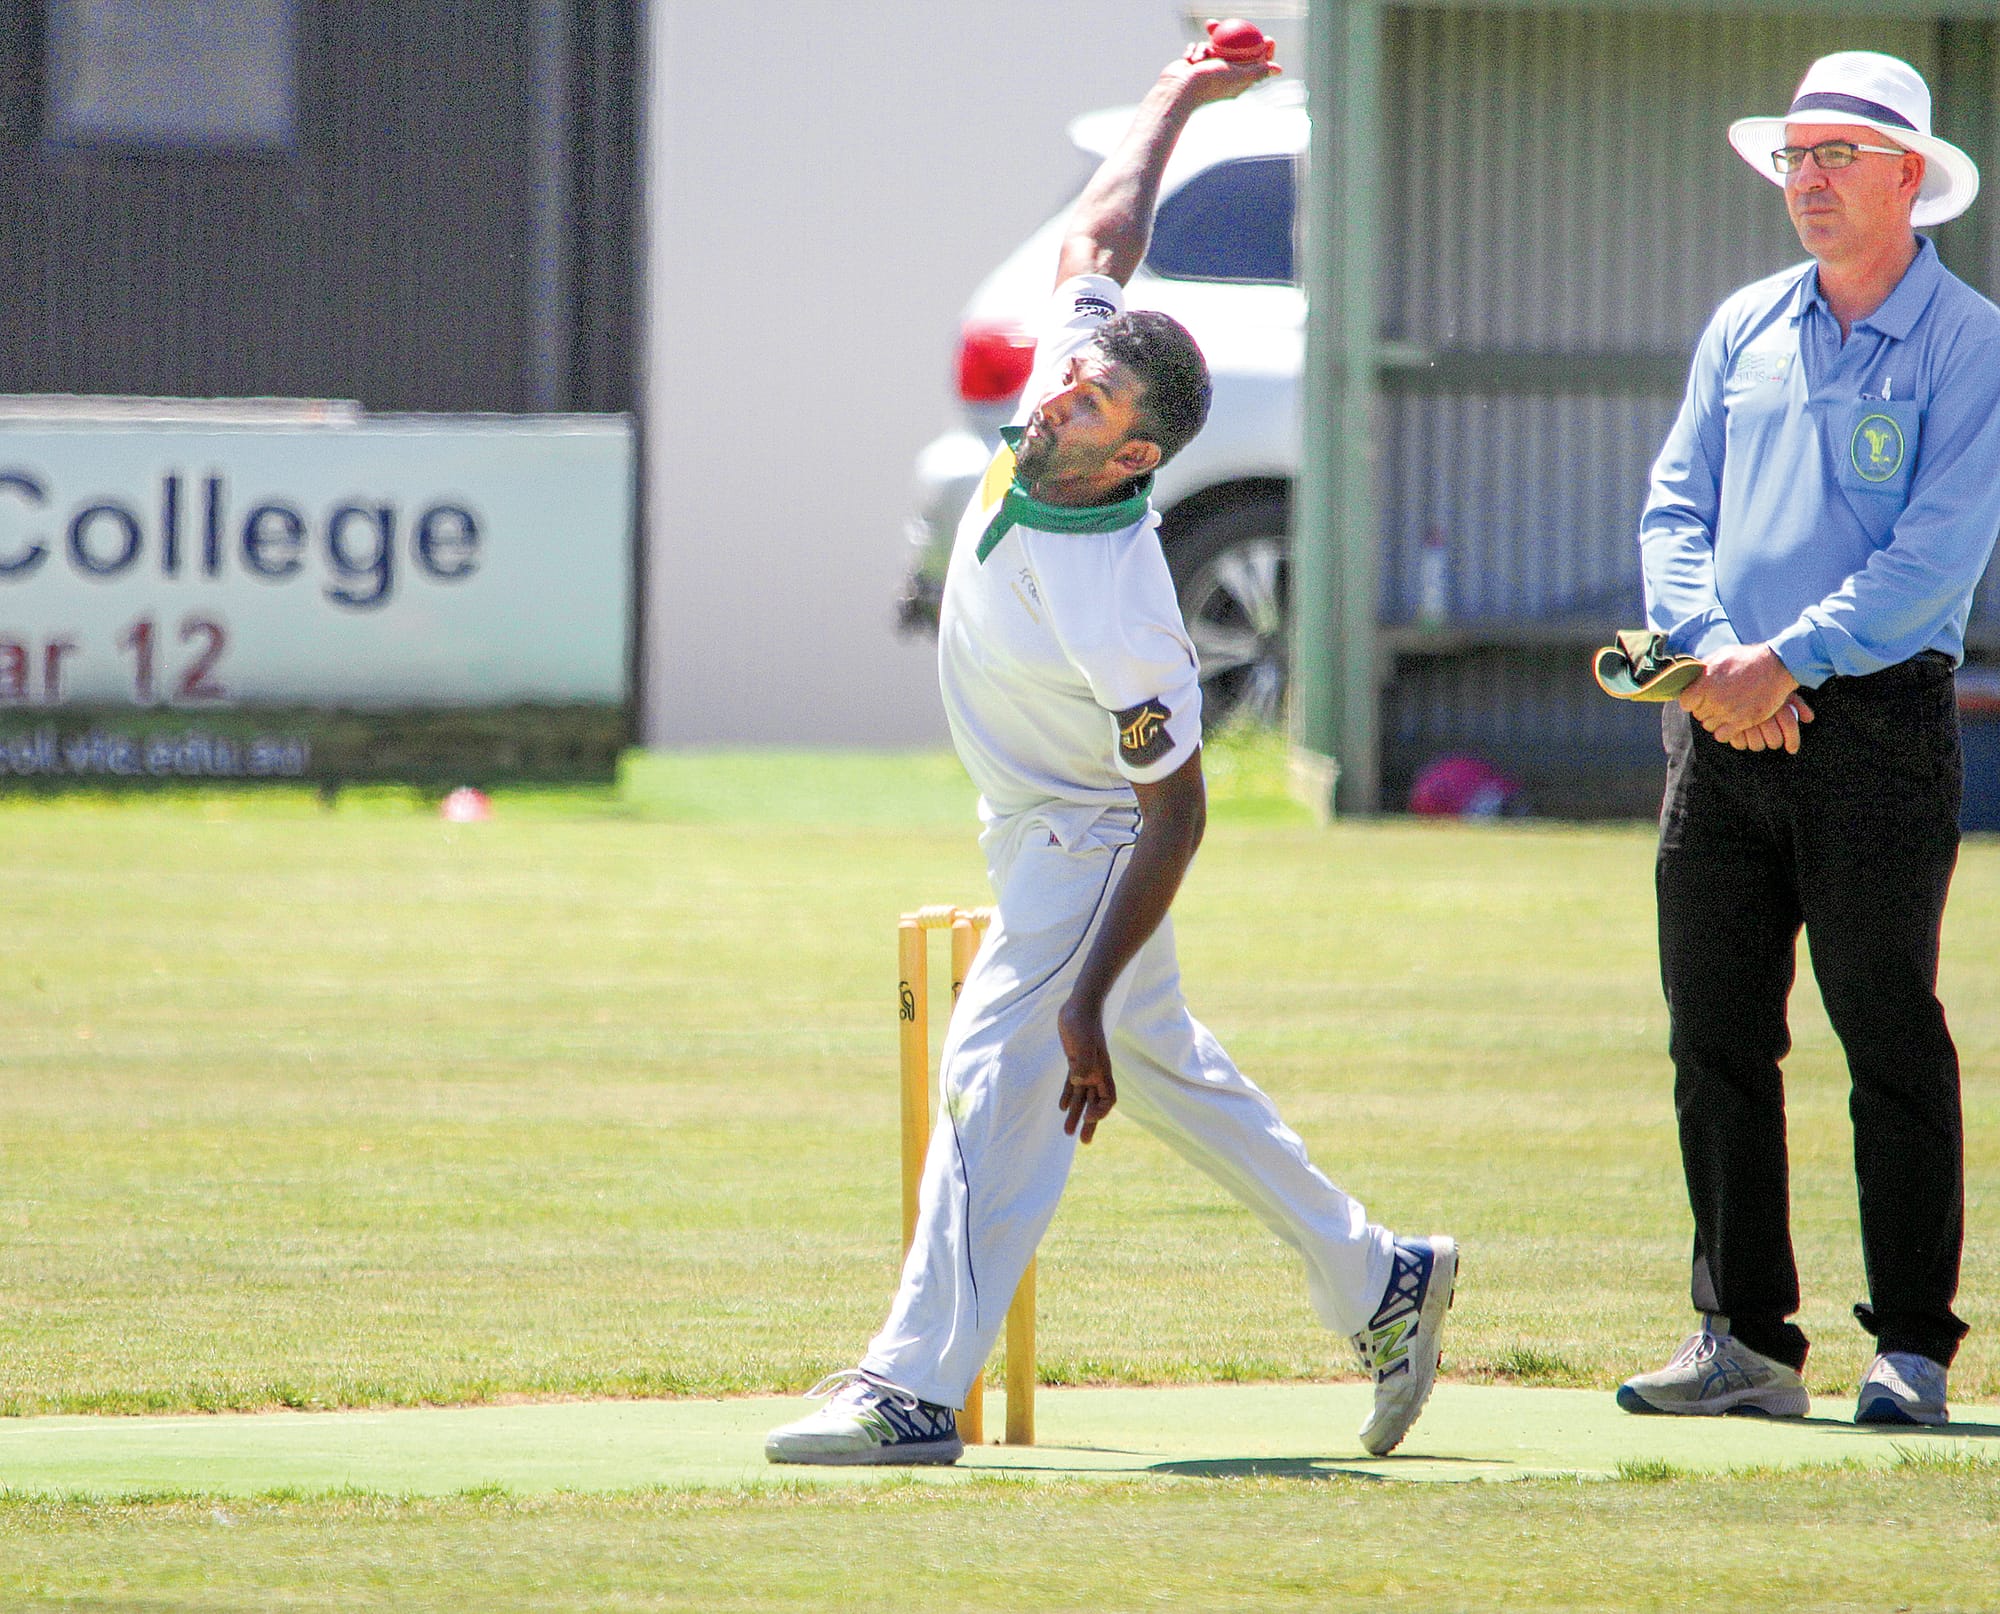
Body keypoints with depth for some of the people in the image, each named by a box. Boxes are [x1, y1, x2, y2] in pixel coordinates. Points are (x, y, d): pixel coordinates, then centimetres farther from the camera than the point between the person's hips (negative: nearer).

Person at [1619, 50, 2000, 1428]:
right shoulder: (1745, 330, 16)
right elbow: (1676, 509, 11)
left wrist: (1786, 662, -17)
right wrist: (1711, 652, -8)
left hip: (1878, 720, -6)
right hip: (1724, 727, 6)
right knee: (1716, 1042, 5)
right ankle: (1746, 1341, 11)